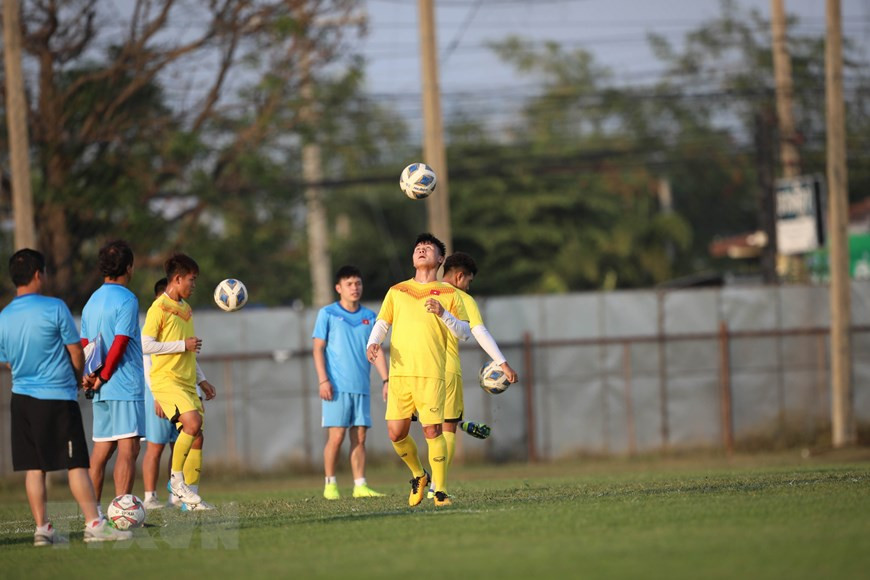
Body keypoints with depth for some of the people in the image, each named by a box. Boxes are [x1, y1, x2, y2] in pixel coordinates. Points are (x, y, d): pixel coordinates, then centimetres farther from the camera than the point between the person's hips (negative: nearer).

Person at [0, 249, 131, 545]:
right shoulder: (55, 308, -11)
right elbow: (76, 354, -4)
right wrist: (77, 379, 16)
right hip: (58, 398, -5)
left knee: (33, 468, 6)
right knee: (76, 465, -3)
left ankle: (42, 528, 5)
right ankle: (94, 524, -4)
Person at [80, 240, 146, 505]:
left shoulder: (92, 301, 16)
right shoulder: (126, 300, -10)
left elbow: (85, 345, 13)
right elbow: (120, 343, -16)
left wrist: (89, 376, 3)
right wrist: (103, 378, -9)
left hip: (103, 392, 8)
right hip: (126, 386, -8)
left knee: (101, 450, 11)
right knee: (128, 449, -11)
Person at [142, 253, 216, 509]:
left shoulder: (185, 308, 19)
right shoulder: (159, 308, -8)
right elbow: (145, 345, -16)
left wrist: (201, 381, 24)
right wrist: (183, 345, -16)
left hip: (187, 382, 8)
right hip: (166, 380, -8)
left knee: (197, 436, 2)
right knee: (193, 422, -25)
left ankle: (191, 496, 8)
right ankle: (177, 478, -12)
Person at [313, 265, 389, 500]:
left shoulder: (369, 317, 12)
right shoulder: (328, 314, 2)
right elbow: (318, 348, 0)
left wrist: (385, 380, 4)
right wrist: (323, 380, -10)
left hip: (361, 386, 4)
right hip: (337, 386, -4)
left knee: (359, 437, 2)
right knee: (336, 435, -7)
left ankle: (360, 485, 4)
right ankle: (330, 484, 3)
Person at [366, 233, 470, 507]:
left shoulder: (449, 294, 10)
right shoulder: (397, 292, 17)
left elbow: (464, 332, 6)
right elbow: (381, 323, 17)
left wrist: (443, 313, -12)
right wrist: (373, 343, -5)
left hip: (431, 374, -3)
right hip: (399, 371, 3)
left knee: (432, 431, -11)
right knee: (396, 433, -1)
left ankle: (440, 491, -2)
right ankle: (418, 475, 24)